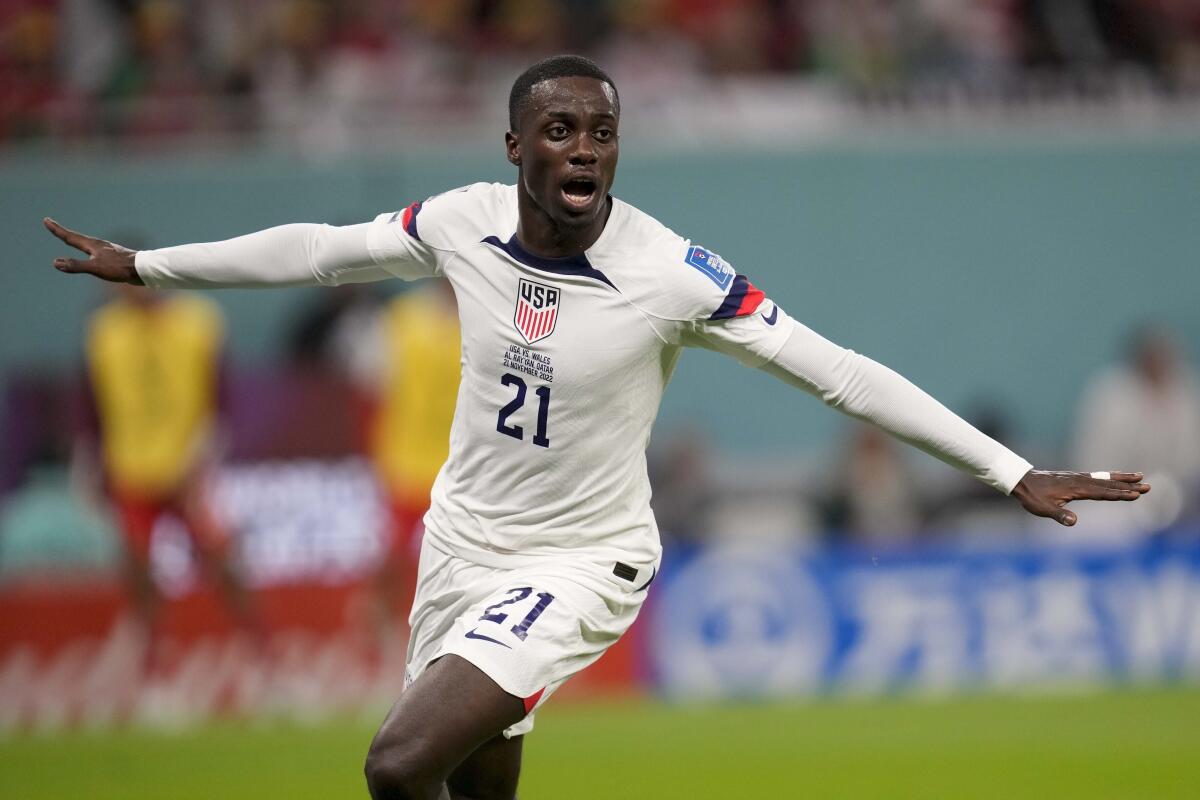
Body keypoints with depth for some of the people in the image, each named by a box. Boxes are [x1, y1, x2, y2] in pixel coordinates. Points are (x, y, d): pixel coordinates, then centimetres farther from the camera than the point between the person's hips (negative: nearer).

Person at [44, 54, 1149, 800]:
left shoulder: (675, 276, -21)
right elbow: (320, 250, 8)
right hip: (462, 539, 5)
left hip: (580, 560, -5)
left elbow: (840, 374, -18)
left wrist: (1013, 473, -20)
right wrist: (145, 265, 16)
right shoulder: (462, 224, -9)